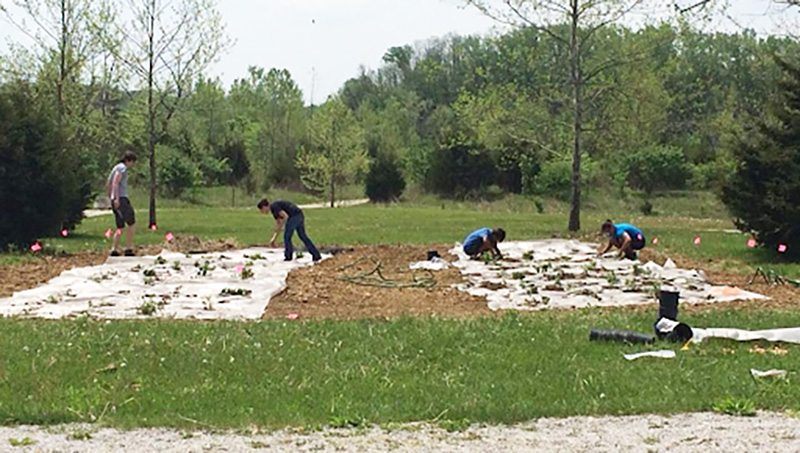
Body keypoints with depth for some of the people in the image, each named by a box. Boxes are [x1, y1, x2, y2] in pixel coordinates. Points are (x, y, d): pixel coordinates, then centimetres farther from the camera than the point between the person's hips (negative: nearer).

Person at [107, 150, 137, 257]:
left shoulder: (116, 167, 22)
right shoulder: (122, 168, -6)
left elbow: (107, 185, 26)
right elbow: (115, 183, -18)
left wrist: (111, 198, 25)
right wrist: (117, 198, -23)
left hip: (116, 201, 9)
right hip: (121, 199, -9)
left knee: (120, 227, 10)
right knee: (132, 223, -6)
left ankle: (114, 250, 3)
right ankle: (128, 249, -9)